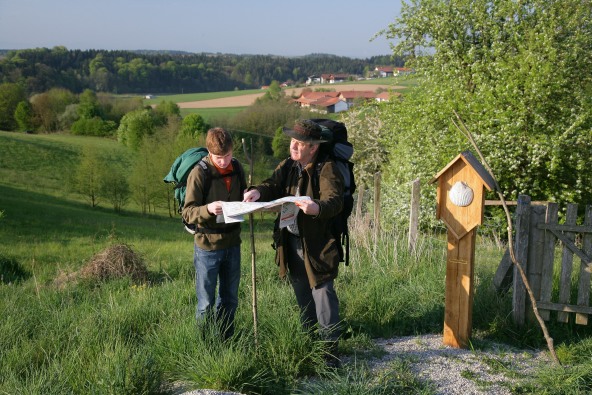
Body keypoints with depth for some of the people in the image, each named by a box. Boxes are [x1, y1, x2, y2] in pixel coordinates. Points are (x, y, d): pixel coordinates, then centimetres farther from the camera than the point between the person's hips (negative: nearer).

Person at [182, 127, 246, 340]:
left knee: (230, 300, 17)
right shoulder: (199, 173, -15)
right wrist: (207, 209, -35)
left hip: (232, 243, 5)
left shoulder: (237, 168, 2)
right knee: (206, 304, 5)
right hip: (207, 245, -5)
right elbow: (187, 213, -16)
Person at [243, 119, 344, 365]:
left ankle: (330, 351, 8)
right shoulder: (287, 166, 8)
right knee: (302, 297, 19)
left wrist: (317, 208, -47)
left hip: (318, 244, -7)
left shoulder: (326, 169, -14)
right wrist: (258, 192, -24)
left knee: (323, 296, -4)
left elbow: (334, 201, -26)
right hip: (291, 242, 7)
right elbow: (273, 185, -1)